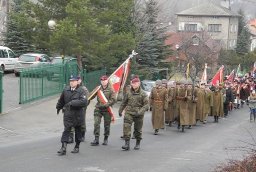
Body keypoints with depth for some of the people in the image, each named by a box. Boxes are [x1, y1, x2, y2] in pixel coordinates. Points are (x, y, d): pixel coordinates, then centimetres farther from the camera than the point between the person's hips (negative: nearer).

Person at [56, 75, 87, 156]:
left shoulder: (81, 91, -11)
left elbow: (84, 102, -26)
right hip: (68, 114, 2)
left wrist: (72, 103, -28)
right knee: (66, 130, -8)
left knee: (78, 131, 12)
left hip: (78, 115, -2)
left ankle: (77, 147, 26)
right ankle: (63, 147, -11)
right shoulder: (66, 90, 2)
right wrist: (58, 107, 33)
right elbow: (61, 100, 20)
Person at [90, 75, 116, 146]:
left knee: (107, 125, 7)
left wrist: (106, 104, -19)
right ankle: (96, 139, -4)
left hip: (107, 109, -2)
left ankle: (106, 139, 22)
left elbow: (113, 99, -7)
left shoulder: (110, 89, -3)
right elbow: (92, 96, 7)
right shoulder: (98, 88, 6)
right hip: (98, 109, 2)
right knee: (96, 124, -7)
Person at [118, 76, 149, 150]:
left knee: (138, 130, 10)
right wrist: (120, 110, 19)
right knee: (126, 127, -13)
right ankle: (127, 144, -13)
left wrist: (140, 111, -22)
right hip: (129, 113, 2)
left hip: (138, 114, -2)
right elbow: (124, 102, 17)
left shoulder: (143, 94, -5)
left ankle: (138, 144, 28)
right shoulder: (129, 93, 4)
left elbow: (146, 105, -9)